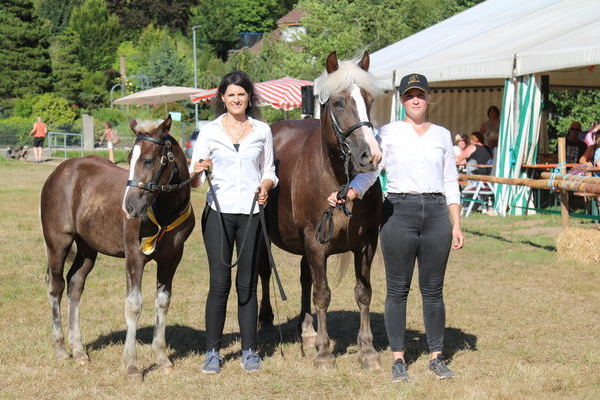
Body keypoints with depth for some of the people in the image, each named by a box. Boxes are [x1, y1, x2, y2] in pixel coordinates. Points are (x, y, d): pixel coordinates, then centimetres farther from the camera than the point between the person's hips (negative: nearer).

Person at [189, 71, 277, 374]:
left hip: (252, 212, 1)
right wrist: (197, 171, -20)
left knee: (247, 283, 5)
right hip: (219, 212, -1)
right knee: (220, 283, -2)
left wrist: (266, 186, -8)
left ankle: (249, 350, 14)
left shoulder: (262, 131, 8)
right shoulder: (209, 131, 4)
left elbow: (269, 172, 13)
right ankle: (212, 352, 8)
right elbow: (193, 179, 3)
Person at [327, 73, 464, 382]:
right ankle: (398, 358, 12)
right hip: (399, 211, -2)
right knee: (397, 289, 3)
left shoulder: (442, 135, 11)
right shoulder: (389, 133, 4)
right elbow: (369, 171, -2)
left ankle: (437, 356, 18)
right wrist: (346, 195, -20)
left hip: (436, 213, 2)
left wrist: (456, 225, 8)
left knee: (433, 289, 7)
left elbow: (451, 182, 12)